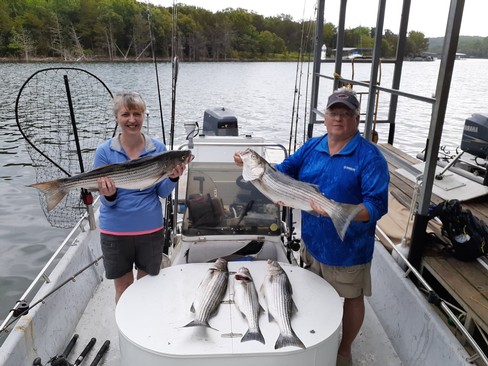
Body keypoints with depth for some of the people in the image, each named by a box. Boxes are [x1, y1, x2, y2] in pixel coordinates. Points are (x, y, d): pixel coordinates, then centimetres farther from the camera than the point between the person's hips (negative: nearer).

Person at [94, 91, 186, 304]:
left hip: (150, 229, 1)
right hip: (115, 232, -1)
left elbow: (163, 193, -1)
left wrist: (173, 178, -21)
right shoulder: (104, 152, -7)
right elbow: (106, 201, -7)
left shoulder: (158, 148, -4)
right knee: (123, 288, 16)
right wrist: (109, 195, -29)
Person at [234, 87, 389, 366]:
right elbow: (283, 172, 5)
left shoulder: (369, 156, -16)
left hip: (348, 248, -5)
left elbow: (377, 205, -23)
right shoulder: (312, 147, 1)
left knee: (352, 299, 16)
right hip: (313, 241, 5)